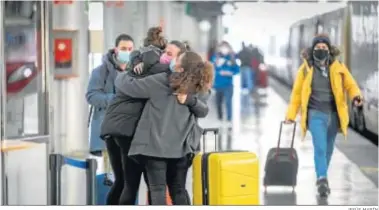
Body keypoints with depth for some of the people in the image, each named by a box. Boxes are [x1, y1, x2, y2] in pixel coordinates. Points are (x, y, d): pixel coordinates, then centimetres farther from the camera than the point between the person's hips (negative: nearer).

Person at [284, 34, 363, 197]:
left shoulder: (338, 67, 2)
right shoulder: (305, 68, -1)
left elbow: (350, 85, 2)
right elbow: (297, 92, 4)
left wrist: (356, 96, -21)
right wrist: (291, 115, 5)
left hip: (334, 114, 3)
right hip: (316, 113, -3)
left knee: (328, 149, 13)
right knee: (320, 147, -18)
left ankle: (322, 178, 31)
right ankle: (322, 180, -22)